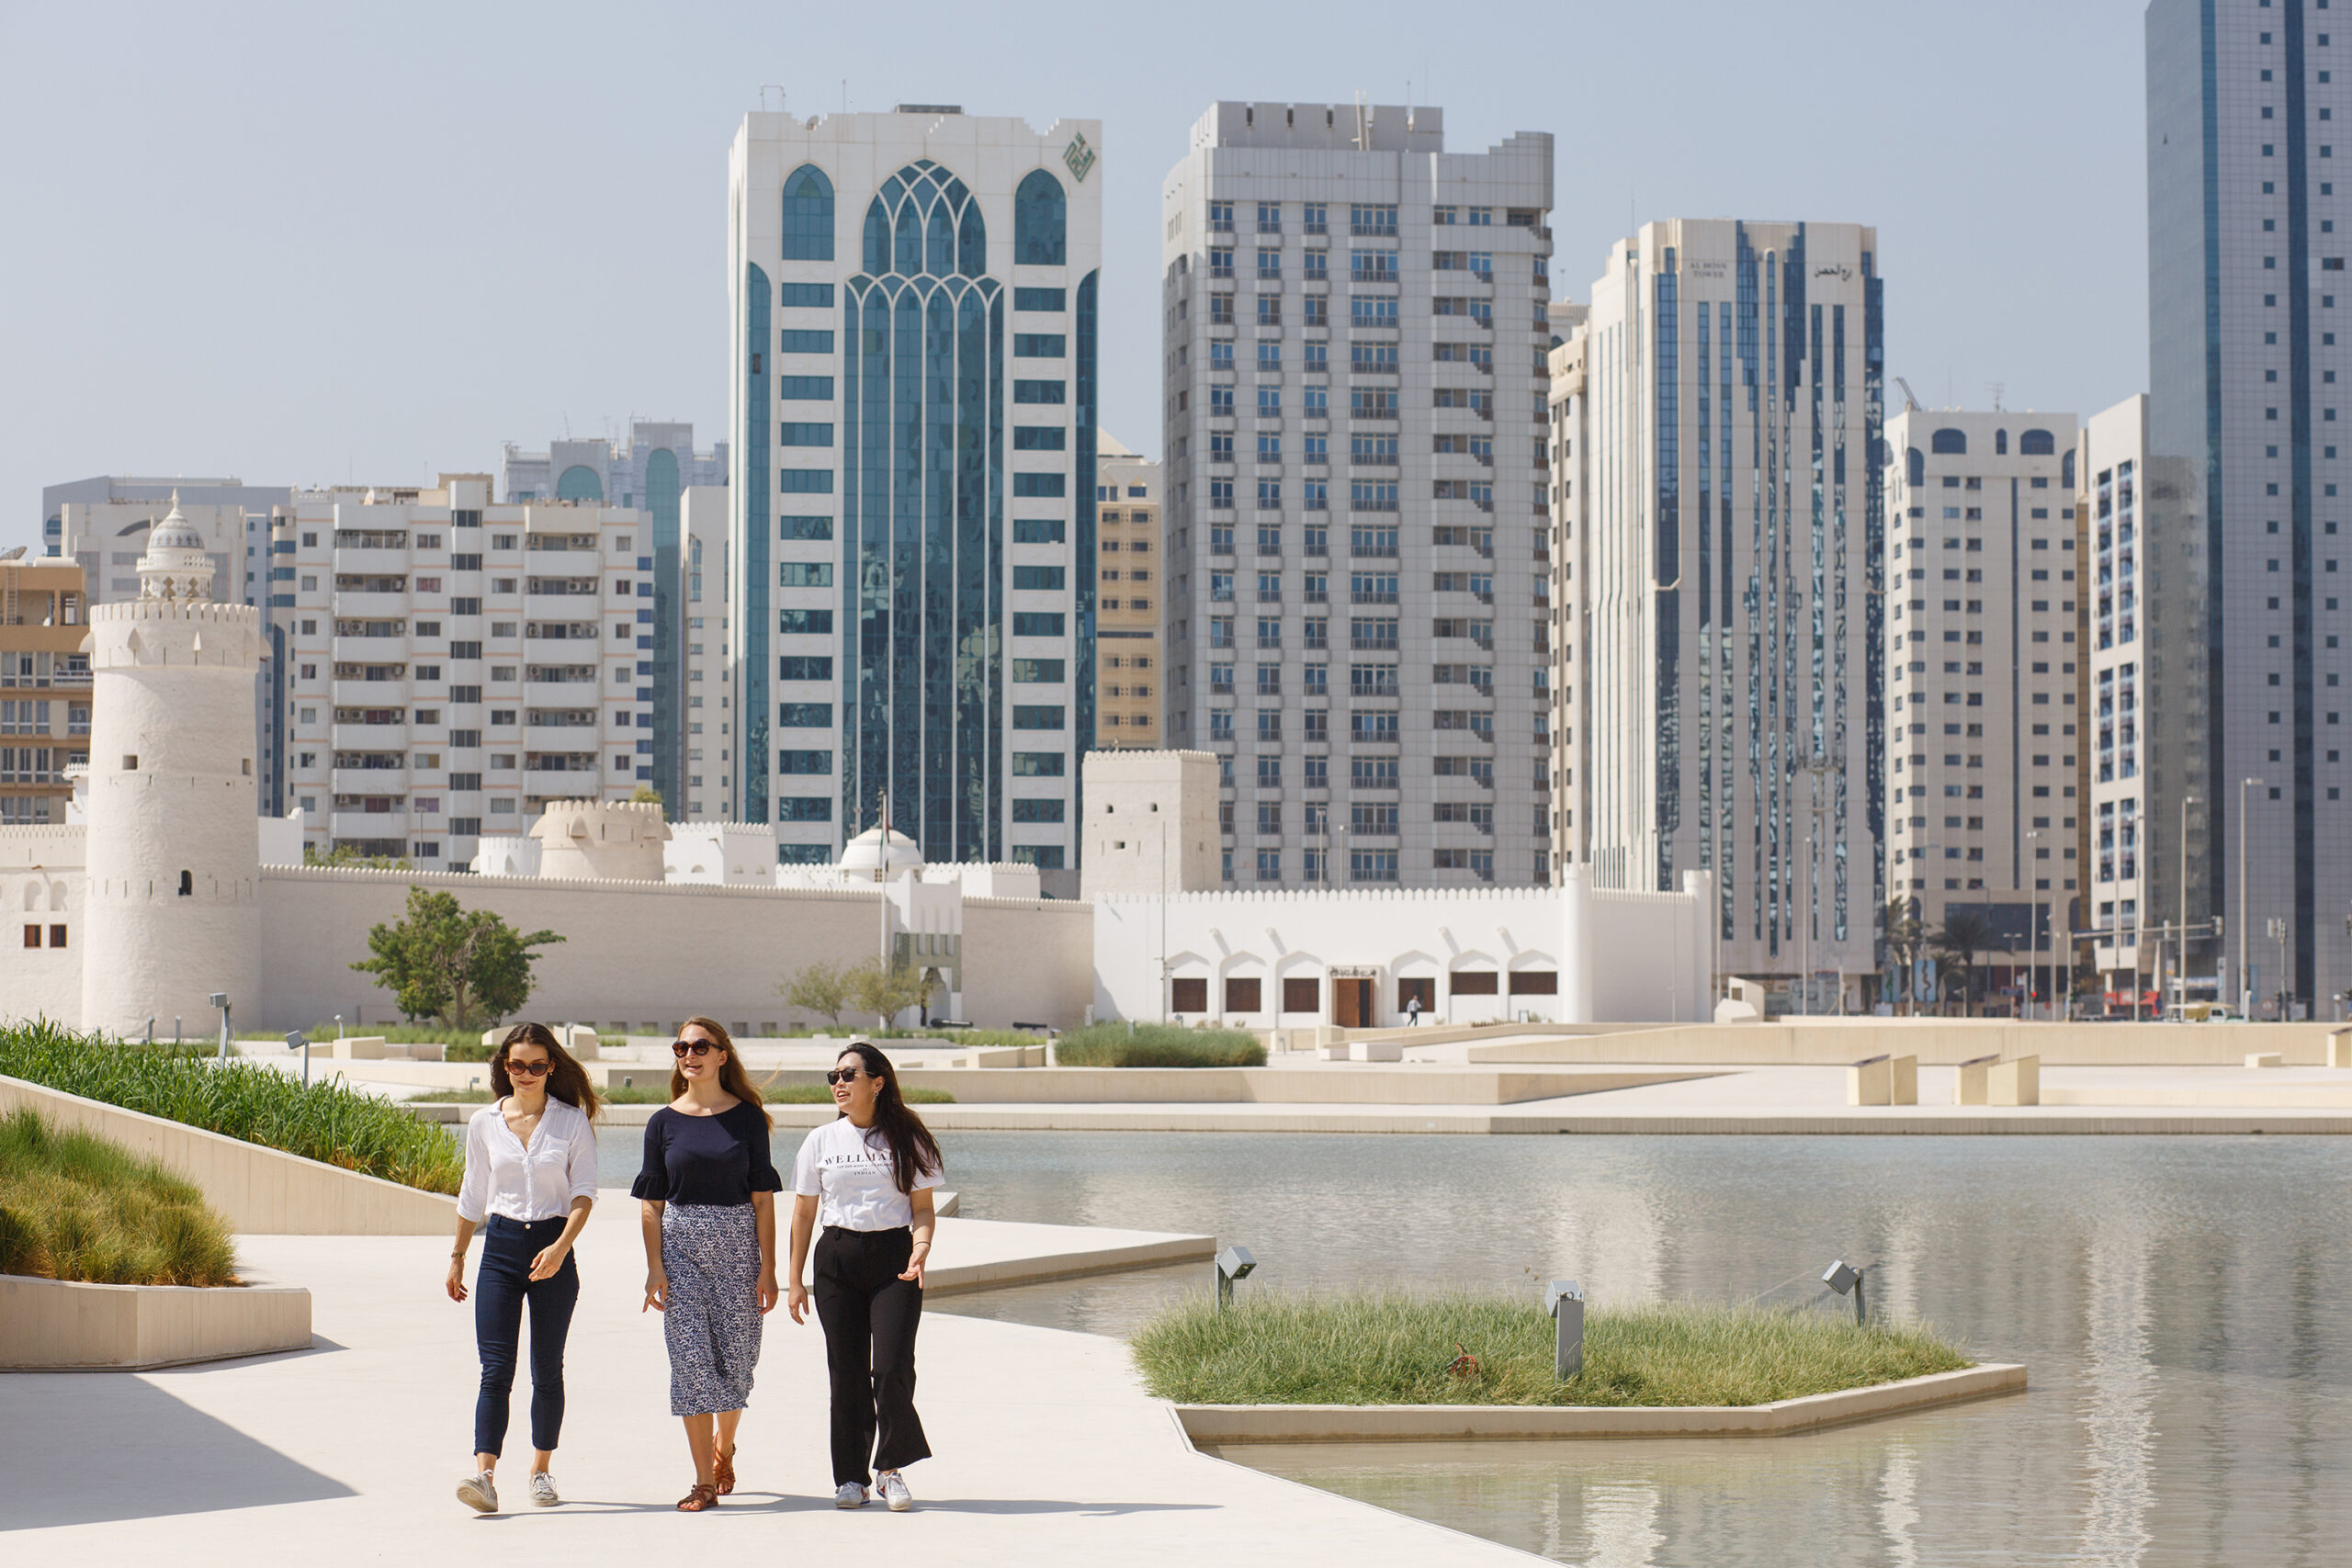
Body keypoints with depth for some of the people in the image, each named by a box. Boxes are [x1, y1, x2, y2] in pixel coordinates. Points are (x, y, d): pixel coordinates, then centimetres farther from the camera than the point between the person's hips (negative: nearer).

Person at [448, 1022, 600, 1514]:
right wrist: (457, 1257, 18)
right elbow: (472, 1197, 16)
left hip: (553, 1247, -1)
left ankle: (541, 1469, 21)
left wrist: (561, 1246, -19)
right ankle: (484, 1474, -19)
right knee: (496, 1368, -10)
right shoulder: (485, 1123, 6)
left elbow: (584, 1193, -5)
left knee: (547, 1369, 7)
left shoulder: (573, 1122, 1)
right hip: (501, 1247, 1)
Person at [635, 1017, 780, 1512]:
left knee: (736, 1357, 3)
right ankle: (704, 1483, -3)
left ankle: (723, 1448, 32)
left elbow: (763, 1198, 1)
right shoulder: (664, 1123, 5)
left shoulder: (748, 1118, 2)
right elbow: (653, 1202, 5)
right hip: (681, 1246, 1)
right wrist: (654, 1267, -4)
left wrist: (767, 1268, -5)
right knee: (691, 1359, -6)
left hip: (737, 1246, -1)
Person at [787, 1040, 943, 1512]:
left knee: (892, 1368, -12)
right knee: (847, 1372, 1)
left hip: (893, 1258, -2)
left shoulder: (906, 1139, 5)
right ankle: (851, 1477, 12)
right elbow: (804, 1213, 11)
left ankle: (891, 1468, 6)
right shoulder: (822, 1141, 9)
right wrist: (795, 1279, 7)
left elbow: (922, 1207, 6)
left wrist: (921, 1247, -14)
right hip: (837, 1257, 2)